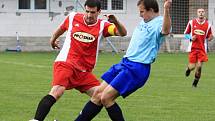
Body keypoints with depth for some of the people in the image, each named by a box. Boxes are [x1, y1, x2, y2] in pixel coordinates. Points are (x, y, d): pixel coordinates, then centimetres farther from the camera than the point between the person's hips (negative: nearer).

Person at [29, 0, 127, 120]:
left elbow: (123, 33, -13)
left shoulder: (102, 25, 2)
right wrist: (53, 39, 39)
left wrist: (115, 22, -32)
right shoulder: (73, 18, 3)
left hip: (84, 71, 3)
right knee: (57, 92, -27)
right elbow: (62, 28, 25)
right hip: (65, 63, -3)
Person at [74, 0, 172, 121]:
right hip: (125, 63, 10)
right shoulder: (145, 21, 14)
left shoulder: (160, 22, -15)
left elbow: (166, 31, -41)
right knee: (98, 93, 9)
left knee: (106, 98, -15)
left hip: (137, 69, -10)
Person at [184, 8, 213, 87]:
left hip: (202, 49, 1)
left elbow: (208, 38, 11)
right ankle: (188, 69, 35)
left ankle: (195, 82, 14)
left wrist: (210, 38, -12)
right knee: (192, 66, -4)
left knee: (199, 66, -7)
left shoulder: (207, 25, 4)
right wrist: (191, 38, -10)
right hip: (193, 48, -1)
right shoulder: (191, 22, 1)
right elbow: (186, 34, 9)